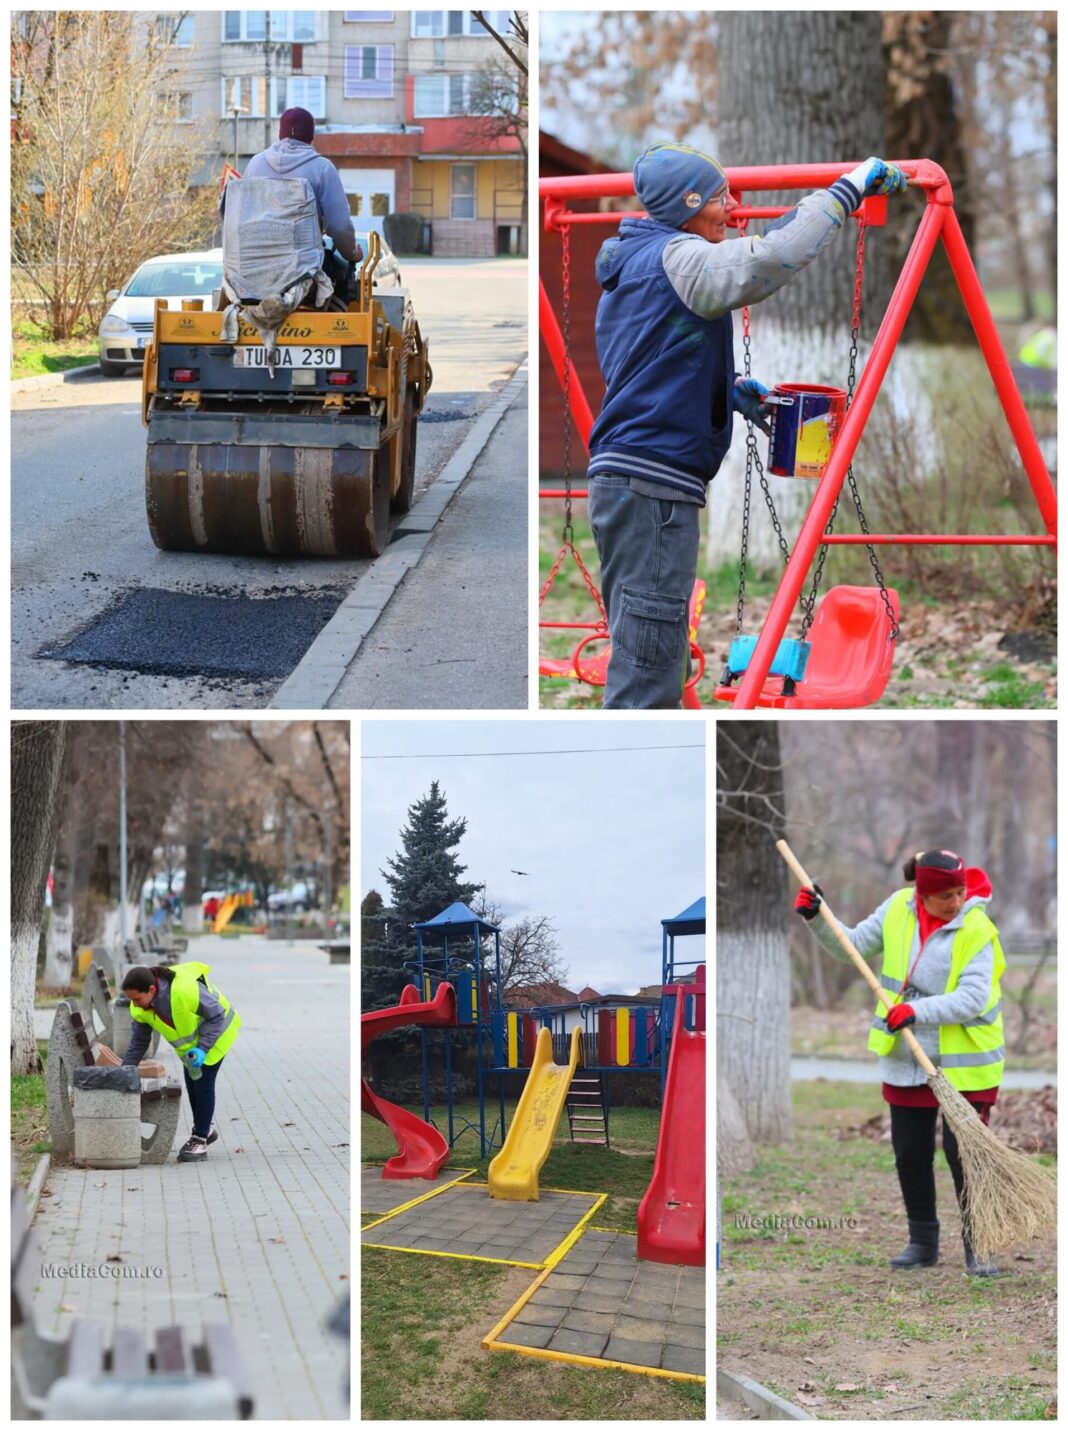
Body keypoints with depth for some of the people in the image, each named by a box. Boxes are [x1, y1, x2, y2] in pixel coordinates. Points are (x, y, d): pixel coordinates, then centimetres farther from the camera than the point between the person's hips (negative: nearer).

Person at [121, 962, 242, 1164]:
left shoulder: (186, 990, -42)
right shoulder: (140, 1009, -21)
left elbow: (216, 1015, -27)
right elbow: (138, 1043, -6)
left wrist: (202, 1049, -33)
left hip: (215, 1032, -7)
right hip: (189, 1040, 7)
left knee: (203, 1083, -10)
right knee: (191, 1083, 14)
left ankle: (200, 1141, 0)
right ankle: (205, 1129, 35)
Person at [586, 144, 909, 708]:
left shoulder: (630, 260, 19)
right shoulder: (676, 259, -11)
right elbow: (774, 257, -27)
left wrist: (726, 387, 20)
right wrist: (849, 187, -18)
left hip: (621, 477, 10)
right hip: (651, 487, -10)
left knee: (647, 657, 16)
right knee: (647, 668, -9)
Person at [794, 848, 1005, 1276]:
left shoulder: (976, 930, -18)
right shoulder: (898, 909, -3)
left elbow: (973, 998, -26)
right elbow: (853, 945, 10)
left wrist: (917, 1011, -34)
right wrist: (819, 919, -5)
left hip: (963, 1063, -5)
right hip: (906, 1061, 5)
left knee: (962, 1153, -5)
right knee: (910, 1153, 11)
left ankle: (978, 1247, 8)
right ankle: (923, 1242, 27)